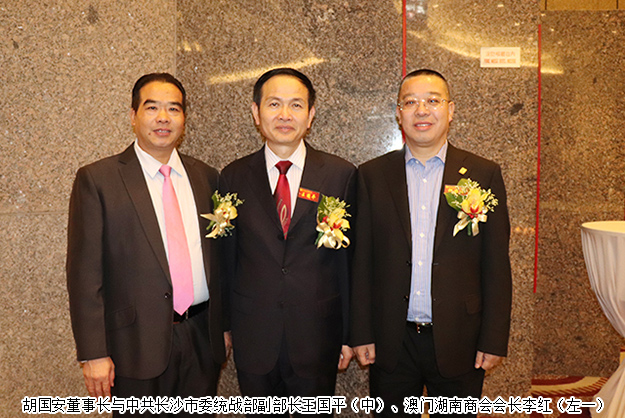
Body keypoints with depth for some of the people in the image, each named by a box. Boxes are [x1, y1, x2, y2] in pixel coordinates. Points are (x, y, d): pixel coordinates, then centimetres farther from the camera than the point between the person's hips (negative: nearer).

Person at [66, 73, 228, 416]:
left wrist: (224, 324, 10)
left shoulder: (206, 177, 6)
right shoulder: (96, 179, -6)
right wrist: (93, 354, -11)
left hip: (203, 337, 4)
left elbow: (217, 257, 10)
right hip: (138, 344, -3)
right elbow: (85, 273, -8)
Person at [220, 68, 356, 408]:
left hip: (317, 338, -1)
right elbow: (226, 257, 5)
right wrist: (223, 327, 6)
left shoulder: (341, 175, -3)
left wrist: (350, 333, 1)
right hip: (252, 338, 1)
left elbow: (350, 257, -1)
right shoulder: (233, 177, 1)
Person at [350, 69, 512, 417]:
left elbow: (497, 265, -1)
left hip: (458, 342, 0)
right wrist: (361, 334, 0)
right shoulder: (372, 175, 1)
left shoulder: (484, 174, -1)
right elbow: (361, 261, 1)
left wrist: (494, 339, -3)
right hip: (391, 343, 1)